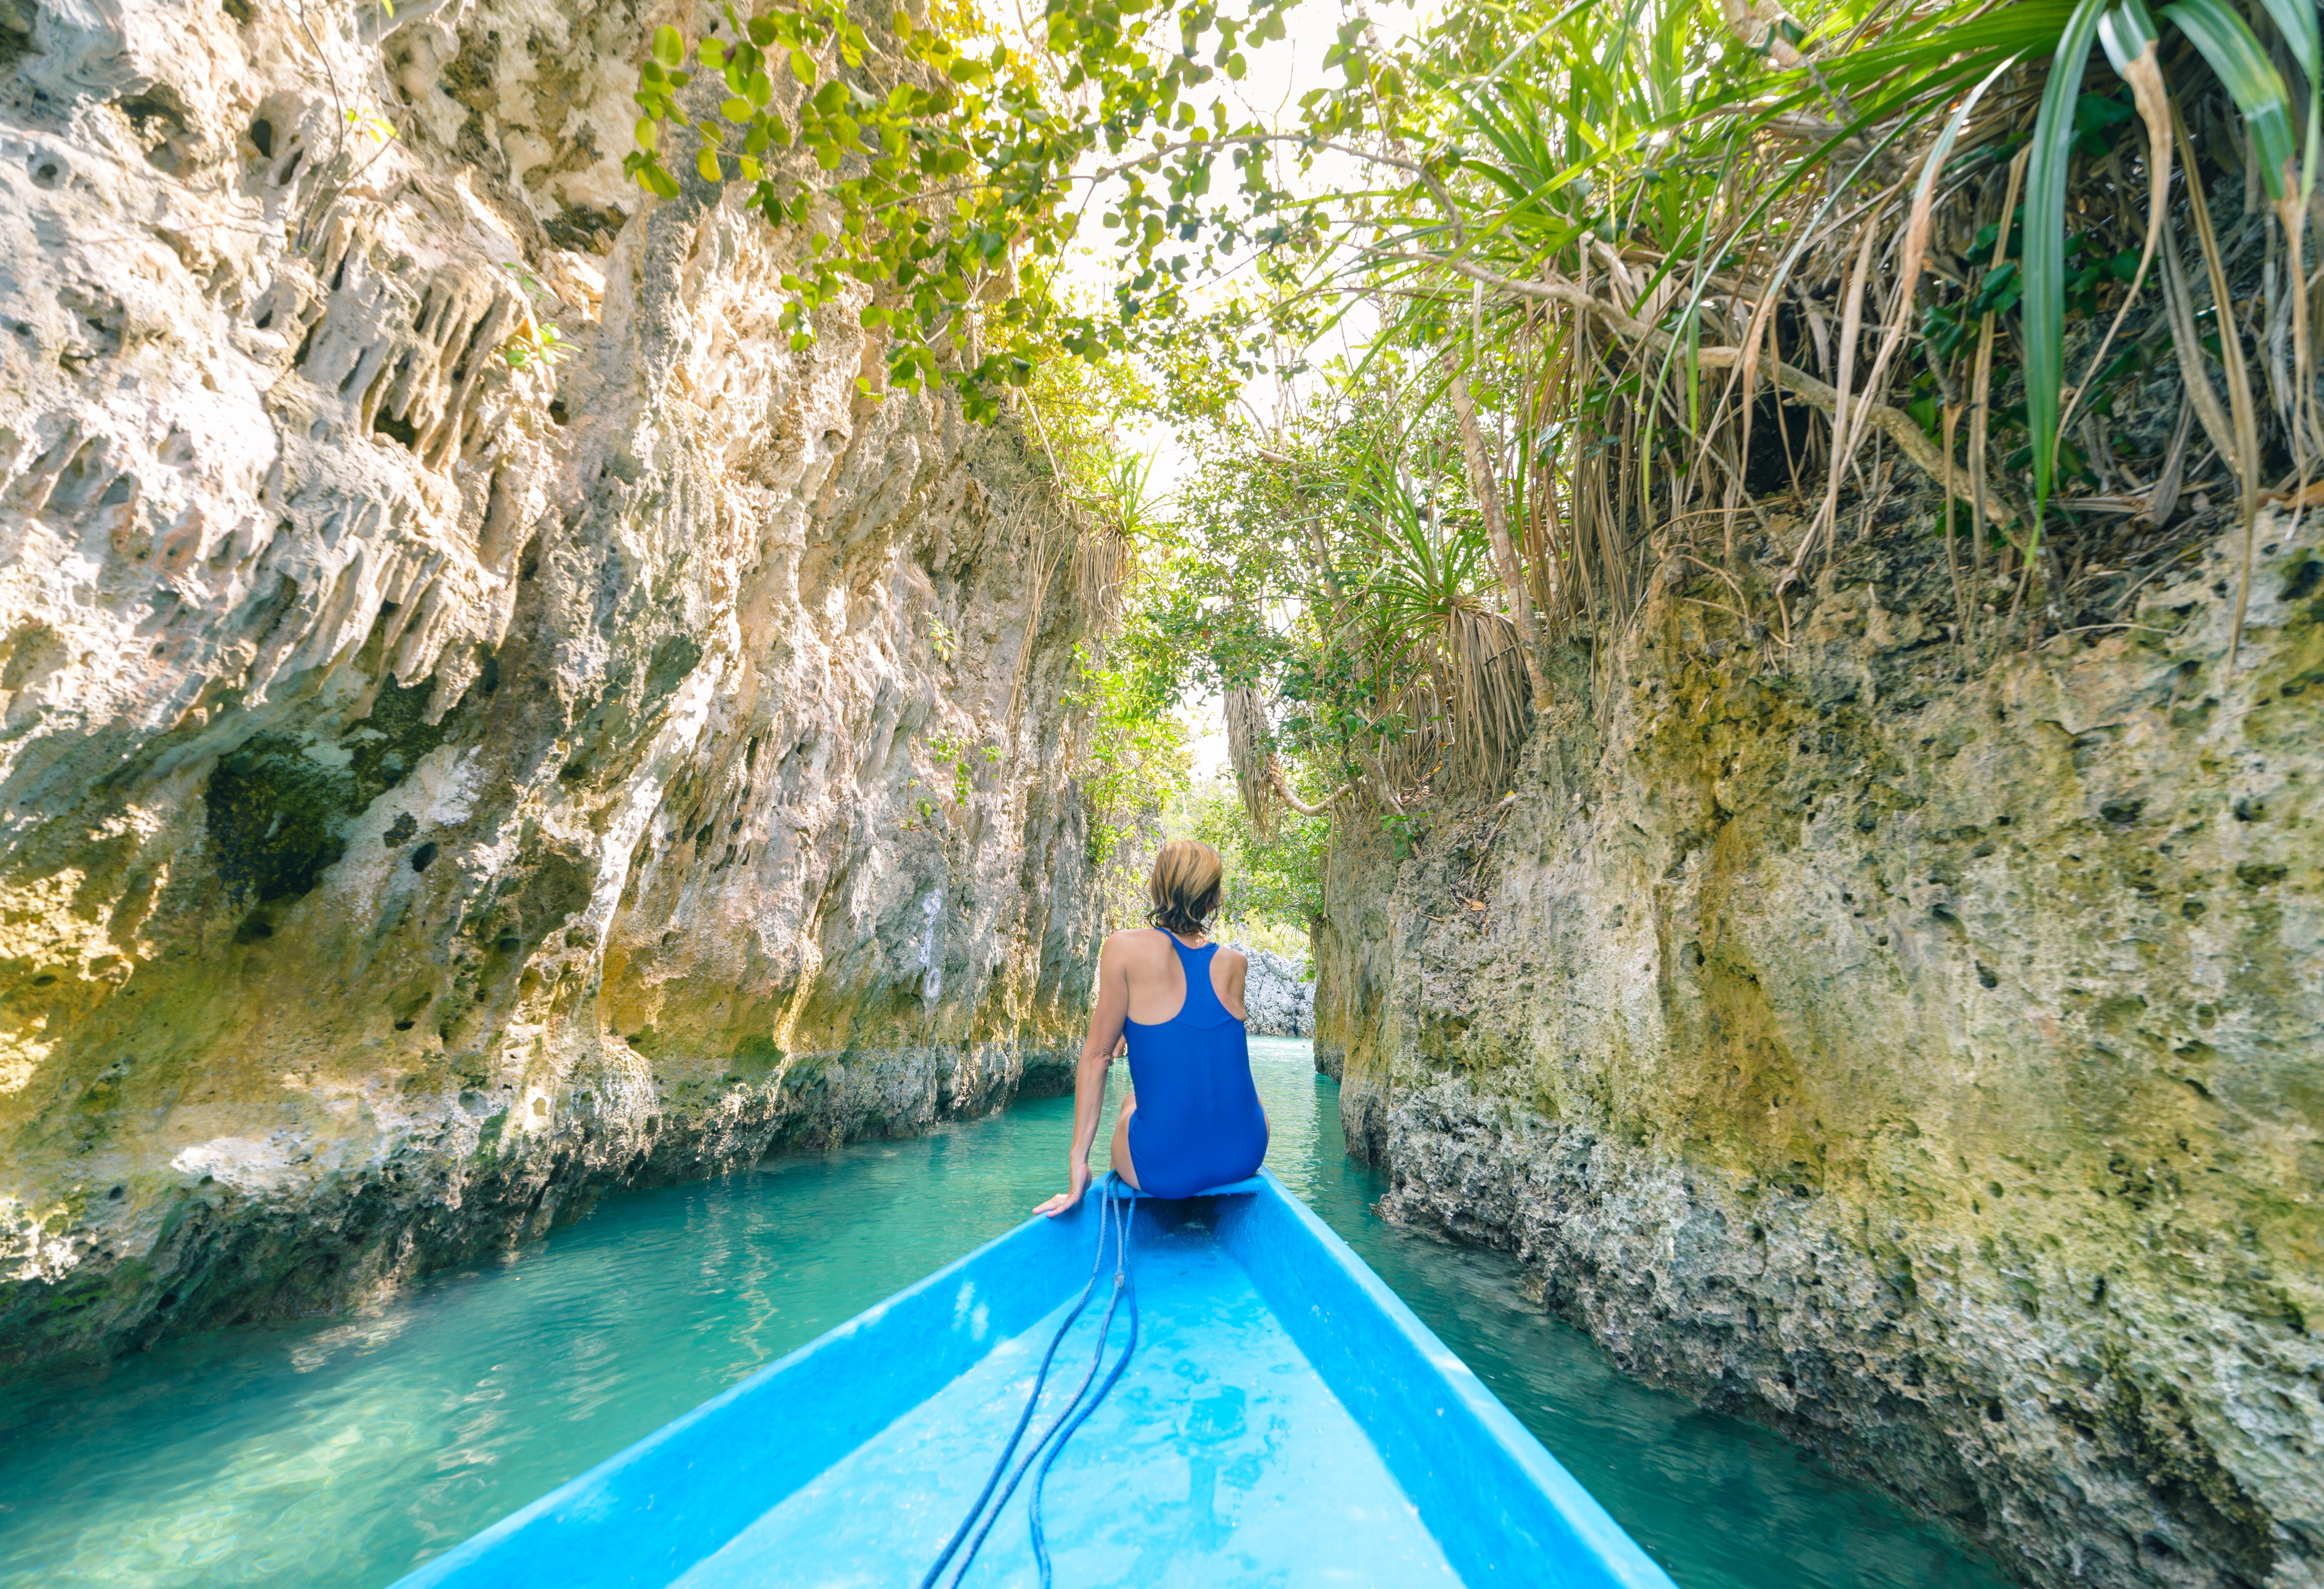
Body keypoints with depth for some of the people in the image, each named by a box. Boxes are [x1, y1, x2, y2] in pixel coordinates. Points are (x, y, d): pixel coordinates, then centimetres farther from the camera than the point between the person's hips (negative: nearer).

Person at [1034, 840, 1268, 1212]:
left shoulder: (1126, 948, -10)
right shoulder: (1234, 963, 0)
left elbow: (1097, 1055, -6)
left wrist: (1078, 1160, -1)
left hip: (1164, 1170, -2)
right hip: (1244, 1154, 3)